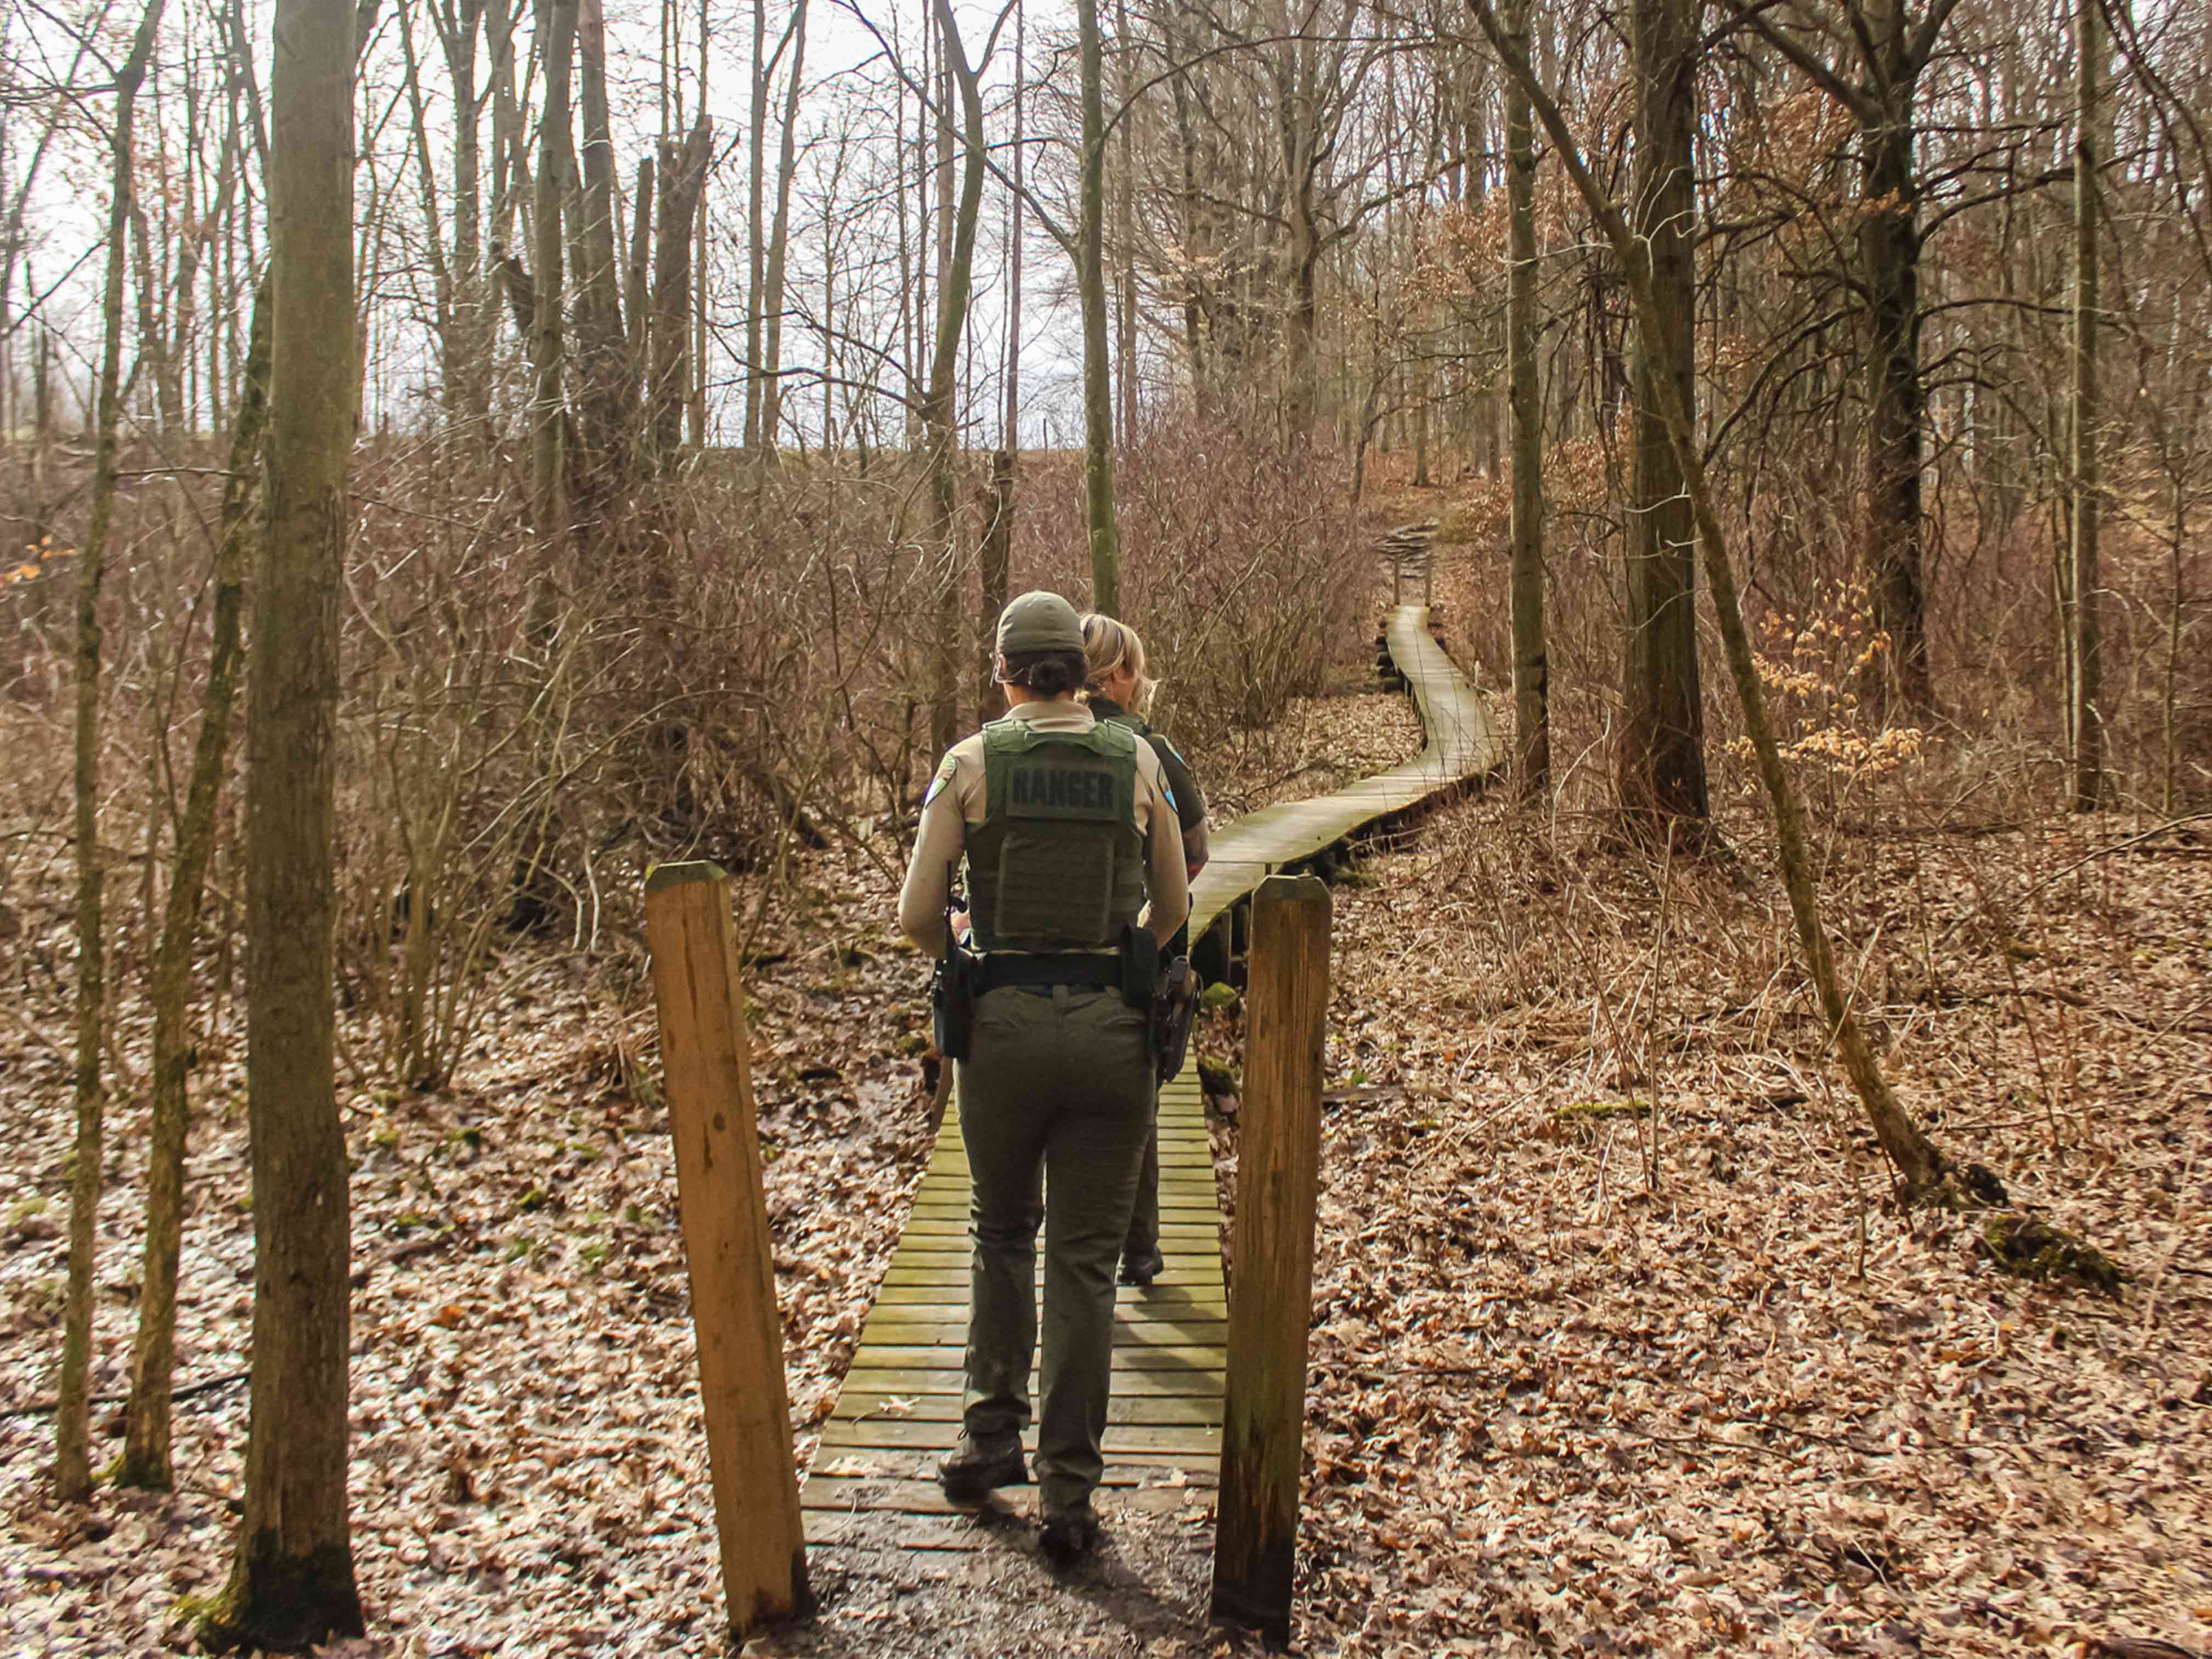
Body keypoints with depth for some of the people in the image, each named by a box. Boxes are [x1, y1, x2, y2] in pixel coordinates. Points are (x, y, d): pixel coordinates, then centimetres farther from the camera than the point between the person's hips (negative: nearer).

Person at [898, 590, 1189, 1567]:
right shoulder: (1137, 761, 1)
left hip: (1004, 1021, 0)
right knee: (1084, 1261, 8)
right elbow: (1173, 907, 9)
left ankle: (990, 1443, 27)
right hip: (1111, 1027, 0)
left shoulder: (971, 763, -2)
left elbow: (917, 916, -3)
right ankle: (1068, 1498, 13)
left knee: (1001, 1235, 22)